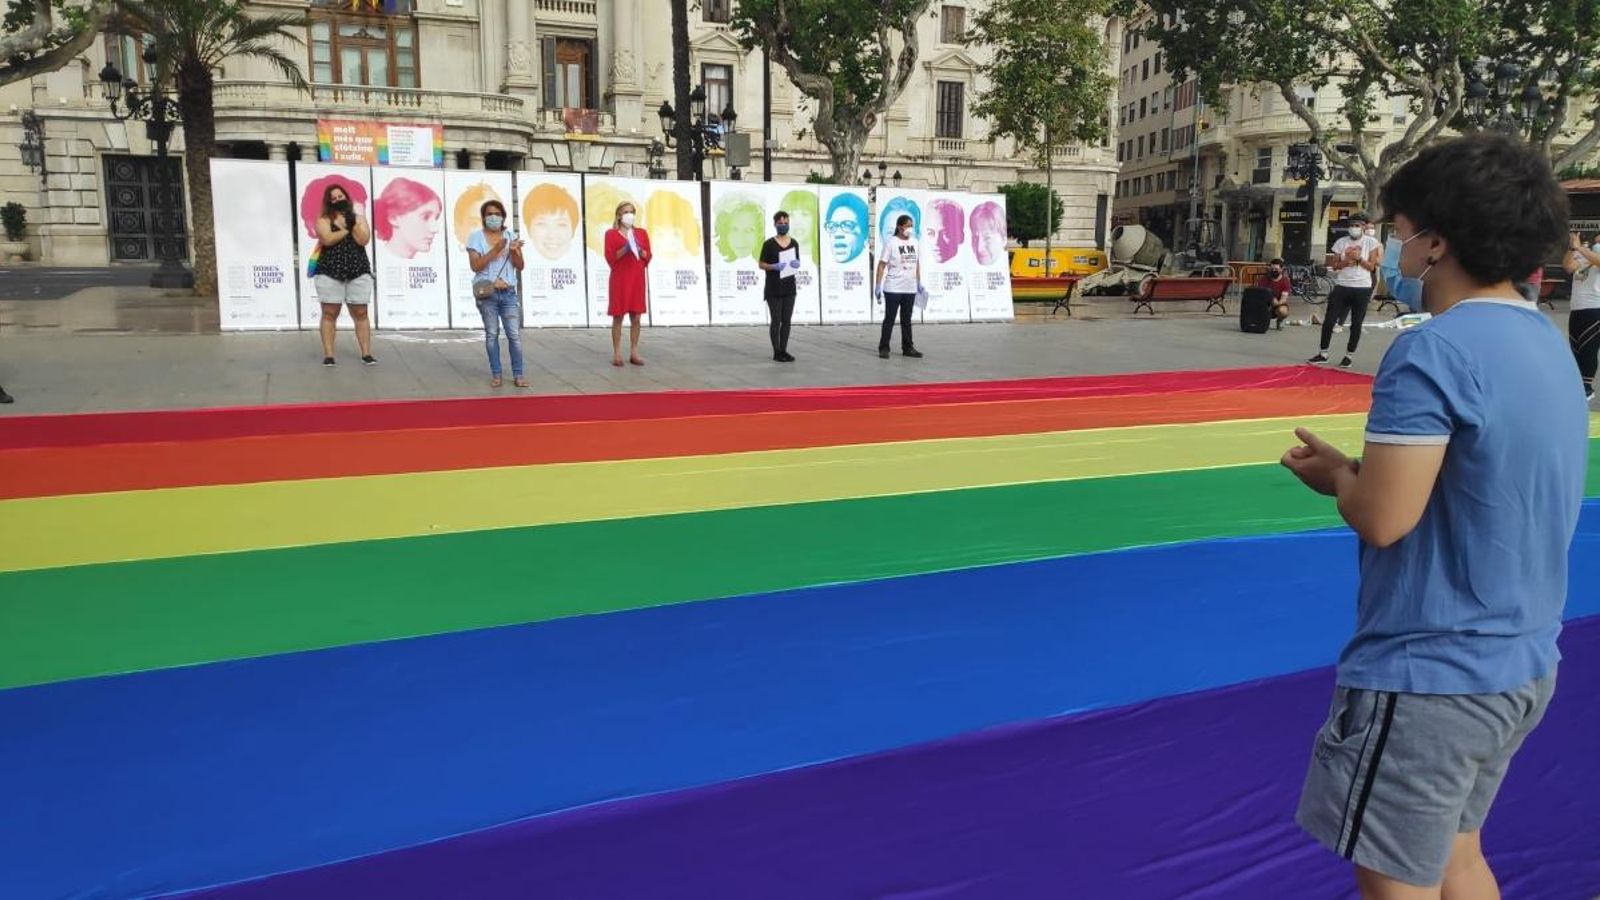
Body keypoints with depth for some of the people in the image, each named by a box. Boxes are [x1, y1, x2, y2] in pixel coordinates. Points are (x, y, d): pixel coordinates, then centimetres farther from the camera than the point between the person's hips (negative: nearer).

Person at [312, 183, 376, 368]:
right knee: (329, 314, -1)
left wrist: (352, 223, -10)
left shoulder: (359, 218, 11)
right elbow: (327, 239, -15)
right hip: (329, 272, -1)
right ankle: (328, 355, 2)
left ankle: (366, 354, 4)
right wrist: (347, 229, -8)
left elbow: (364, 240, -5)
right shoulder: (324, 220, 4)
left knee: (361, 314, 2)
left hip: (358, 272, 2)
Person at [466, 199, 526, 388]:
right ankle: (496, 375, 8)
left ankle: (518, 375, 2)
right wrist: (495, 250, -18)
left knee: (515, 334, -3)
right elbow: (475, 265, -11)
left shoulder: (511, 237, 9)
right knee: (492, 334, 2)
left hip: (508, 292, 2)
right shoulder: (476, 237, 1)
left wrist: (514, 251, -13)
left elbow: (520, 266, 6)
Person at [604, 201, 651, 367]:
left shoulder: (641, 233, 12)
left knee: (636, 318, 2)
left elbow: (648, 256, 8)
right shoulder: (611, 234, 1)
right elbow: (610, 258, -6)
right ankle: (617, 354, 0)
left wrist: (639, 249, -10)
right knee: (618, 317, -3)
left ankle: (634, 353, 8)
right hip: (619, 278, -3)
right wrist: (625, 249, -18)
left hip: (637, 278, 3)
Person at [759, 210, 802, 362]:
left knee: (786, 320, 6)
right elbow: (761, 264, -4)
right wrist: (774, 266, -21)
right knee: (776, 320, -1)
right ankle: (776, 352, 6)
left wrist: (797, 264, -8)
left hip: (789, 287, 4)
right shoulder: (769, 244, -6)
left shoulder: (794, 243, 7)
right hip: (773, 288, -4)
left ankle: (784, 350, 13)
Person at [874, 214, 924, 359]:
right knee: (889, 319, 0)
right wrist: (878, 286, -14)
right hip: (893, 289, -5)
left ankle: (907, 347, 20)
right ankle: (883, 348, 7)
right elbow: (882, 265, -10)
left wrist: (919, 282, 14)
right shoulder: (891, 243, -9)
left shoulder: (914, 242, 8)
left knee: (906, 319, 12)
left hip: (910, 289, 5)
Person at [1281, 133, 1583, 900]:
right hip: (1519, 663, 9)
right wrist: (1360, 468, 8)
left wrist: (1336, 476, -3)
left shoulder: (1434, 352, -21)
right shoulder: (1546, 343, 8)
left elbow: (1382, 519, -23)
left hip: (1429, 673, -9)